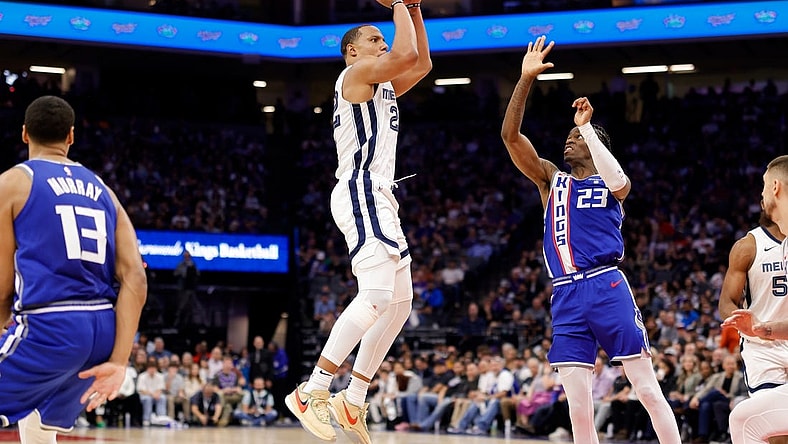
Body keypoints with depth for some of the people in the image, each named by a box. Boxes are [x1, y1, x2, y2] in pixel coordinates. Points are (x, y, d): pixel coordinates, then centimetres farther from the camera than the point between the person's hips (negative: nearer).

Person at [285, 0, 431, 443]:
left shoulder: (381, 85, 24)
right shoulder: (357, 72, -4)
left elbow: (422, 63, 31)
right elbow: (407, 55, -19)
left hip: (378, 199, 11)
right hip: (361, 194, -11)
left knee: (400, 301, 10)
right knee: (376, 296, -22)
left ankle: (353, 402, 11)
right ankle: (312, 393, -24)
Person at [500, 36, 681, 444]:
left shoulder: (608, 183, 12)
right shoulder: (551, 179, 19)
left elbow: (619, 183, -15)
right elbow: (510, 135, 8)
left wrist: (587, 126, -8)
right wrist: (526, 79, -3)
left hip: (606, 287, -3)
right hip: (566, 297, 3)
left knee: (648, 390, -5)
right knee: (579, 410, -3)